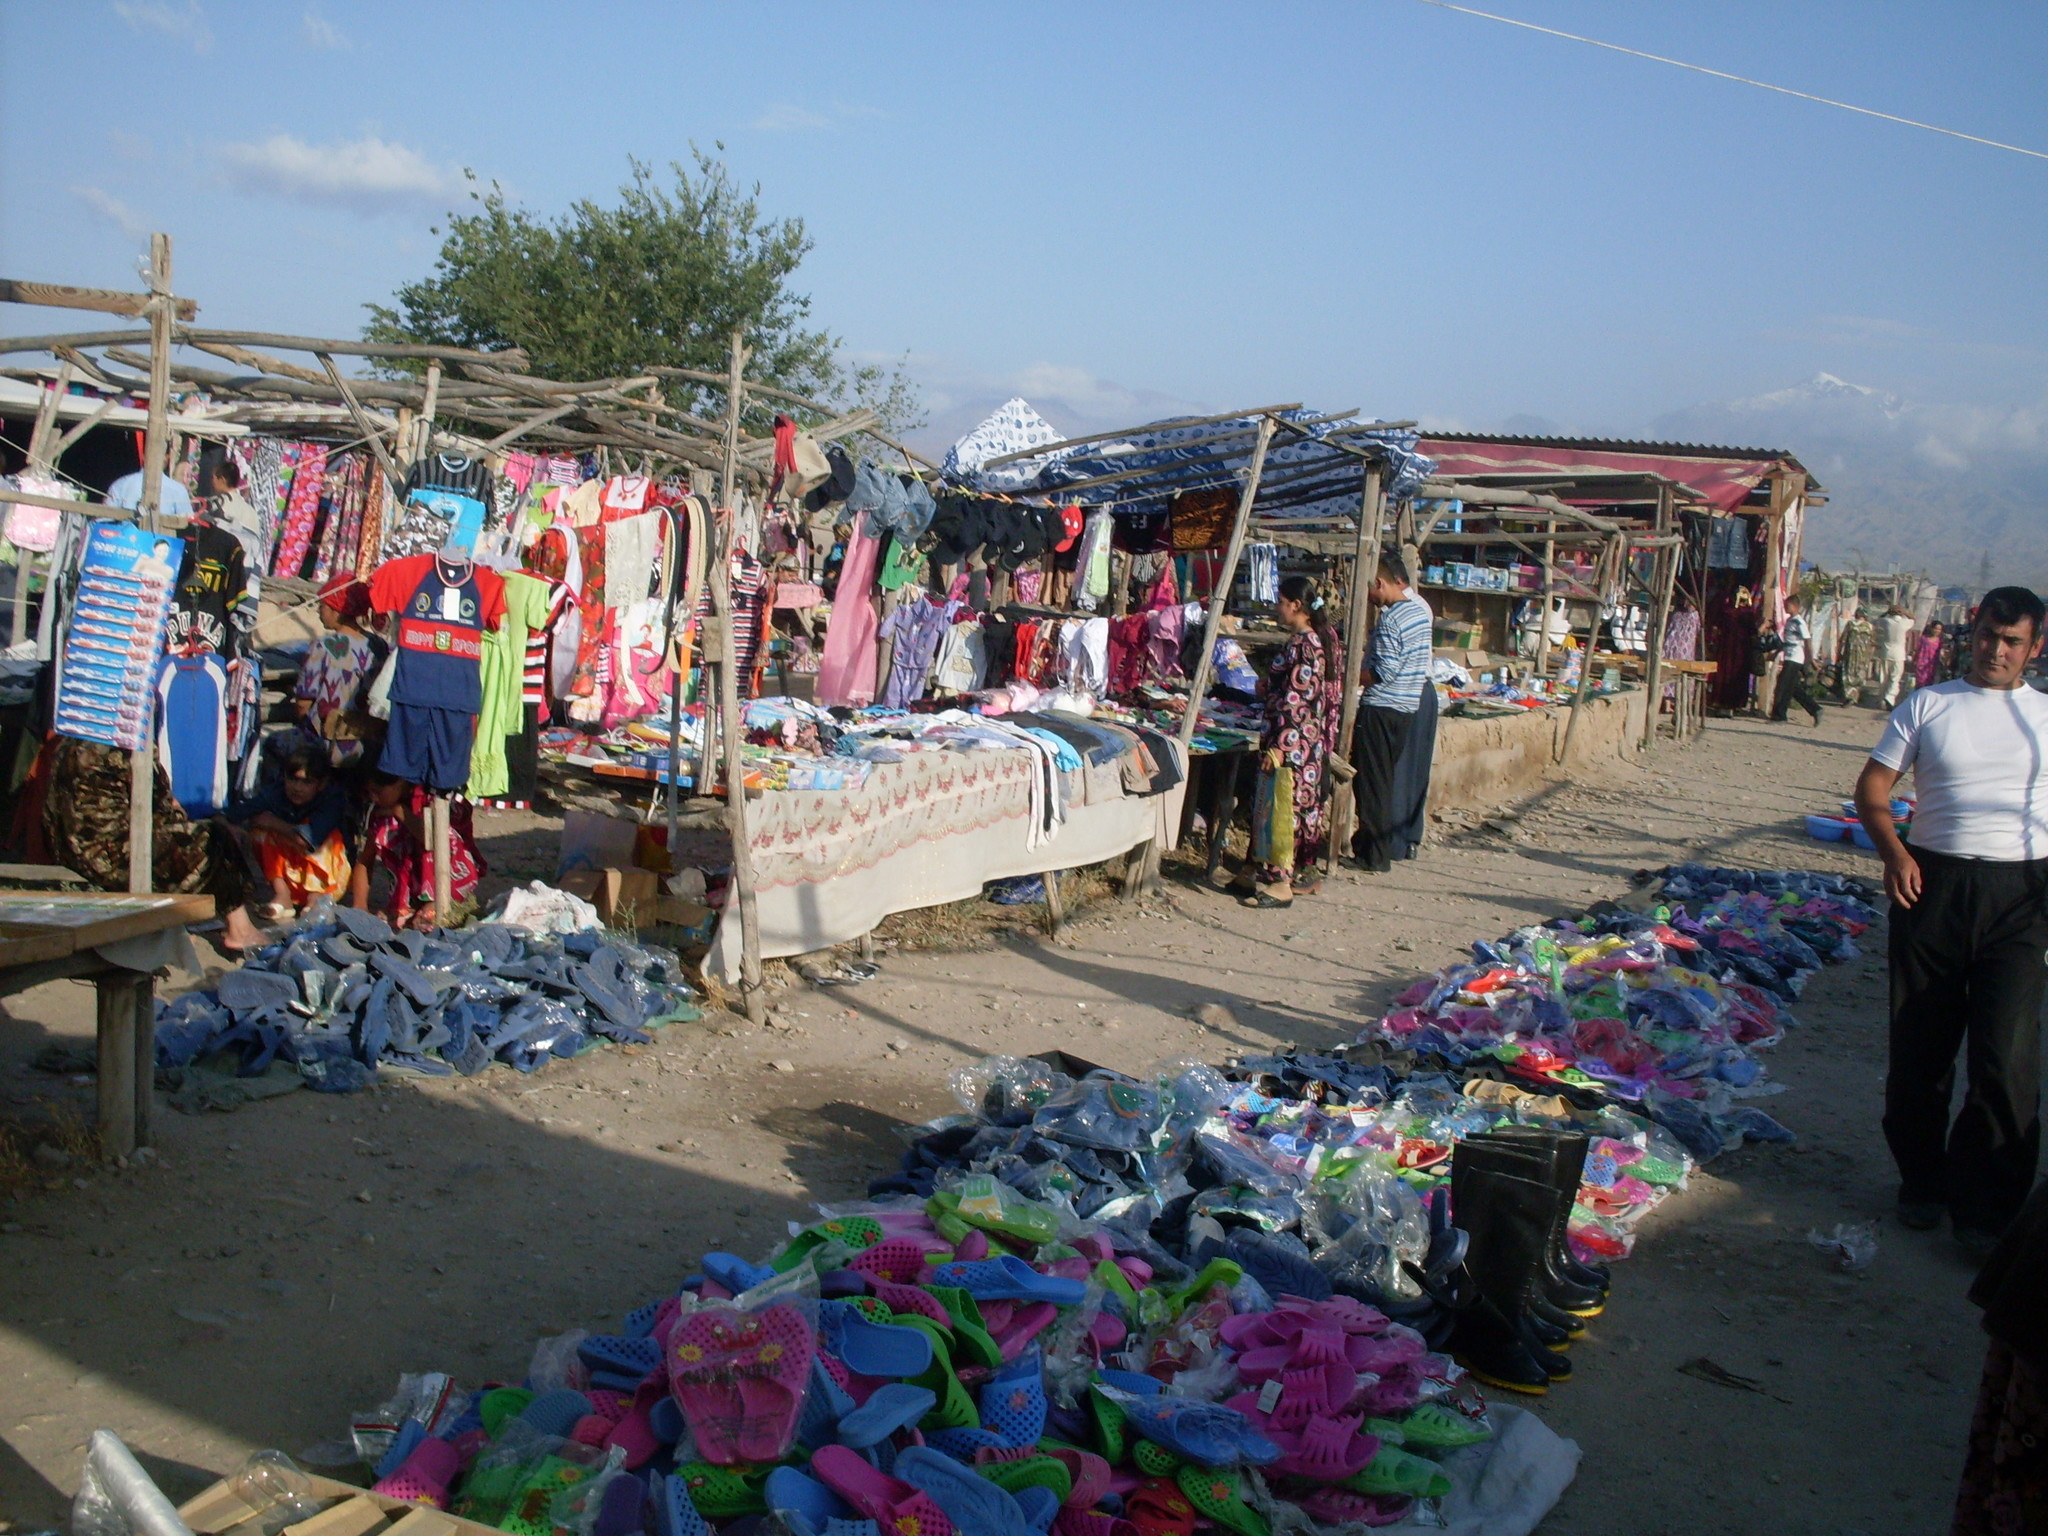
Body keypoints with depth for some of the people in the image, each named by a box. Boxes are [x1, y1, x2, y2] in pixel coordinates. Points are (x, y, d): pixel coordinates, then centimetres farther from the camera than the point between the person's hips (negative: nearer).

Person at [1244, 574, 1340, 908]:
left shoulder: (1301, 644, -19)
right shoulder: (1324, 637, 10)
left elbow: (1295, 701, -22)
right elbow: (1329, 696, 16)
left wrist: (1277, 746, -21)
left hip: (1292, 741, -10)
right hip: (1313, 742, 10)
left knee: (1281, 808, -5)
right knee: (1304, 805, 16)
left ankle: (1280, 883, -1)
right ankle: (1304, 873, 24)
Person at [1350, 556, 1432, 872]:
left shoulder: (1390, 620, -19)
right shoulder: (1422, 609, 8)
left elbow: (1383, 673, -21)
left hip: (1381, 707, -9)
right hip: (1409, 706, 9)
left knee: (1371, 781, 0)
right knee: (1385, 779, 16)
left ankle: (1375, 856, 3)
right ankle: (1369, 841, 25)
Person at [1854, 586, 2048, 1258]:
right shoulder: (1927, 705, 9)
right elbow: (1872, 788, 5)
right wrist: (1893, 849, -13)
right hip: (1934, 882, 1)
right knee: (1920, 1046, 7)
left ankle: (1987, 1208, 3)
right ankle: (1922, 1181, 26)